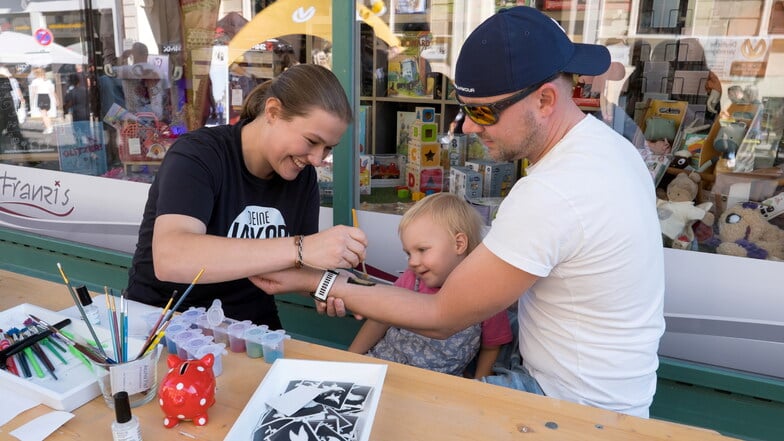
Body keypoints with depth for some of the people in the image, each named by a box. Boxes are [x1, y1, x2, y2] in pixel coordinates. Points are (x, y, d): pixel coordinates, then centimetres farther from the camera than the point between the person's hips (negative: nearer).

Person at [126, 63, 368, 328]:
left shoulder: (302, 176, 1)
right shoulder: (197, 155, -15)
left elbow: (301, 266, 2)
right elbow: (169, 258, -32)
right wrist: (298, 249, -37)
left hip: (252, 328, 5)